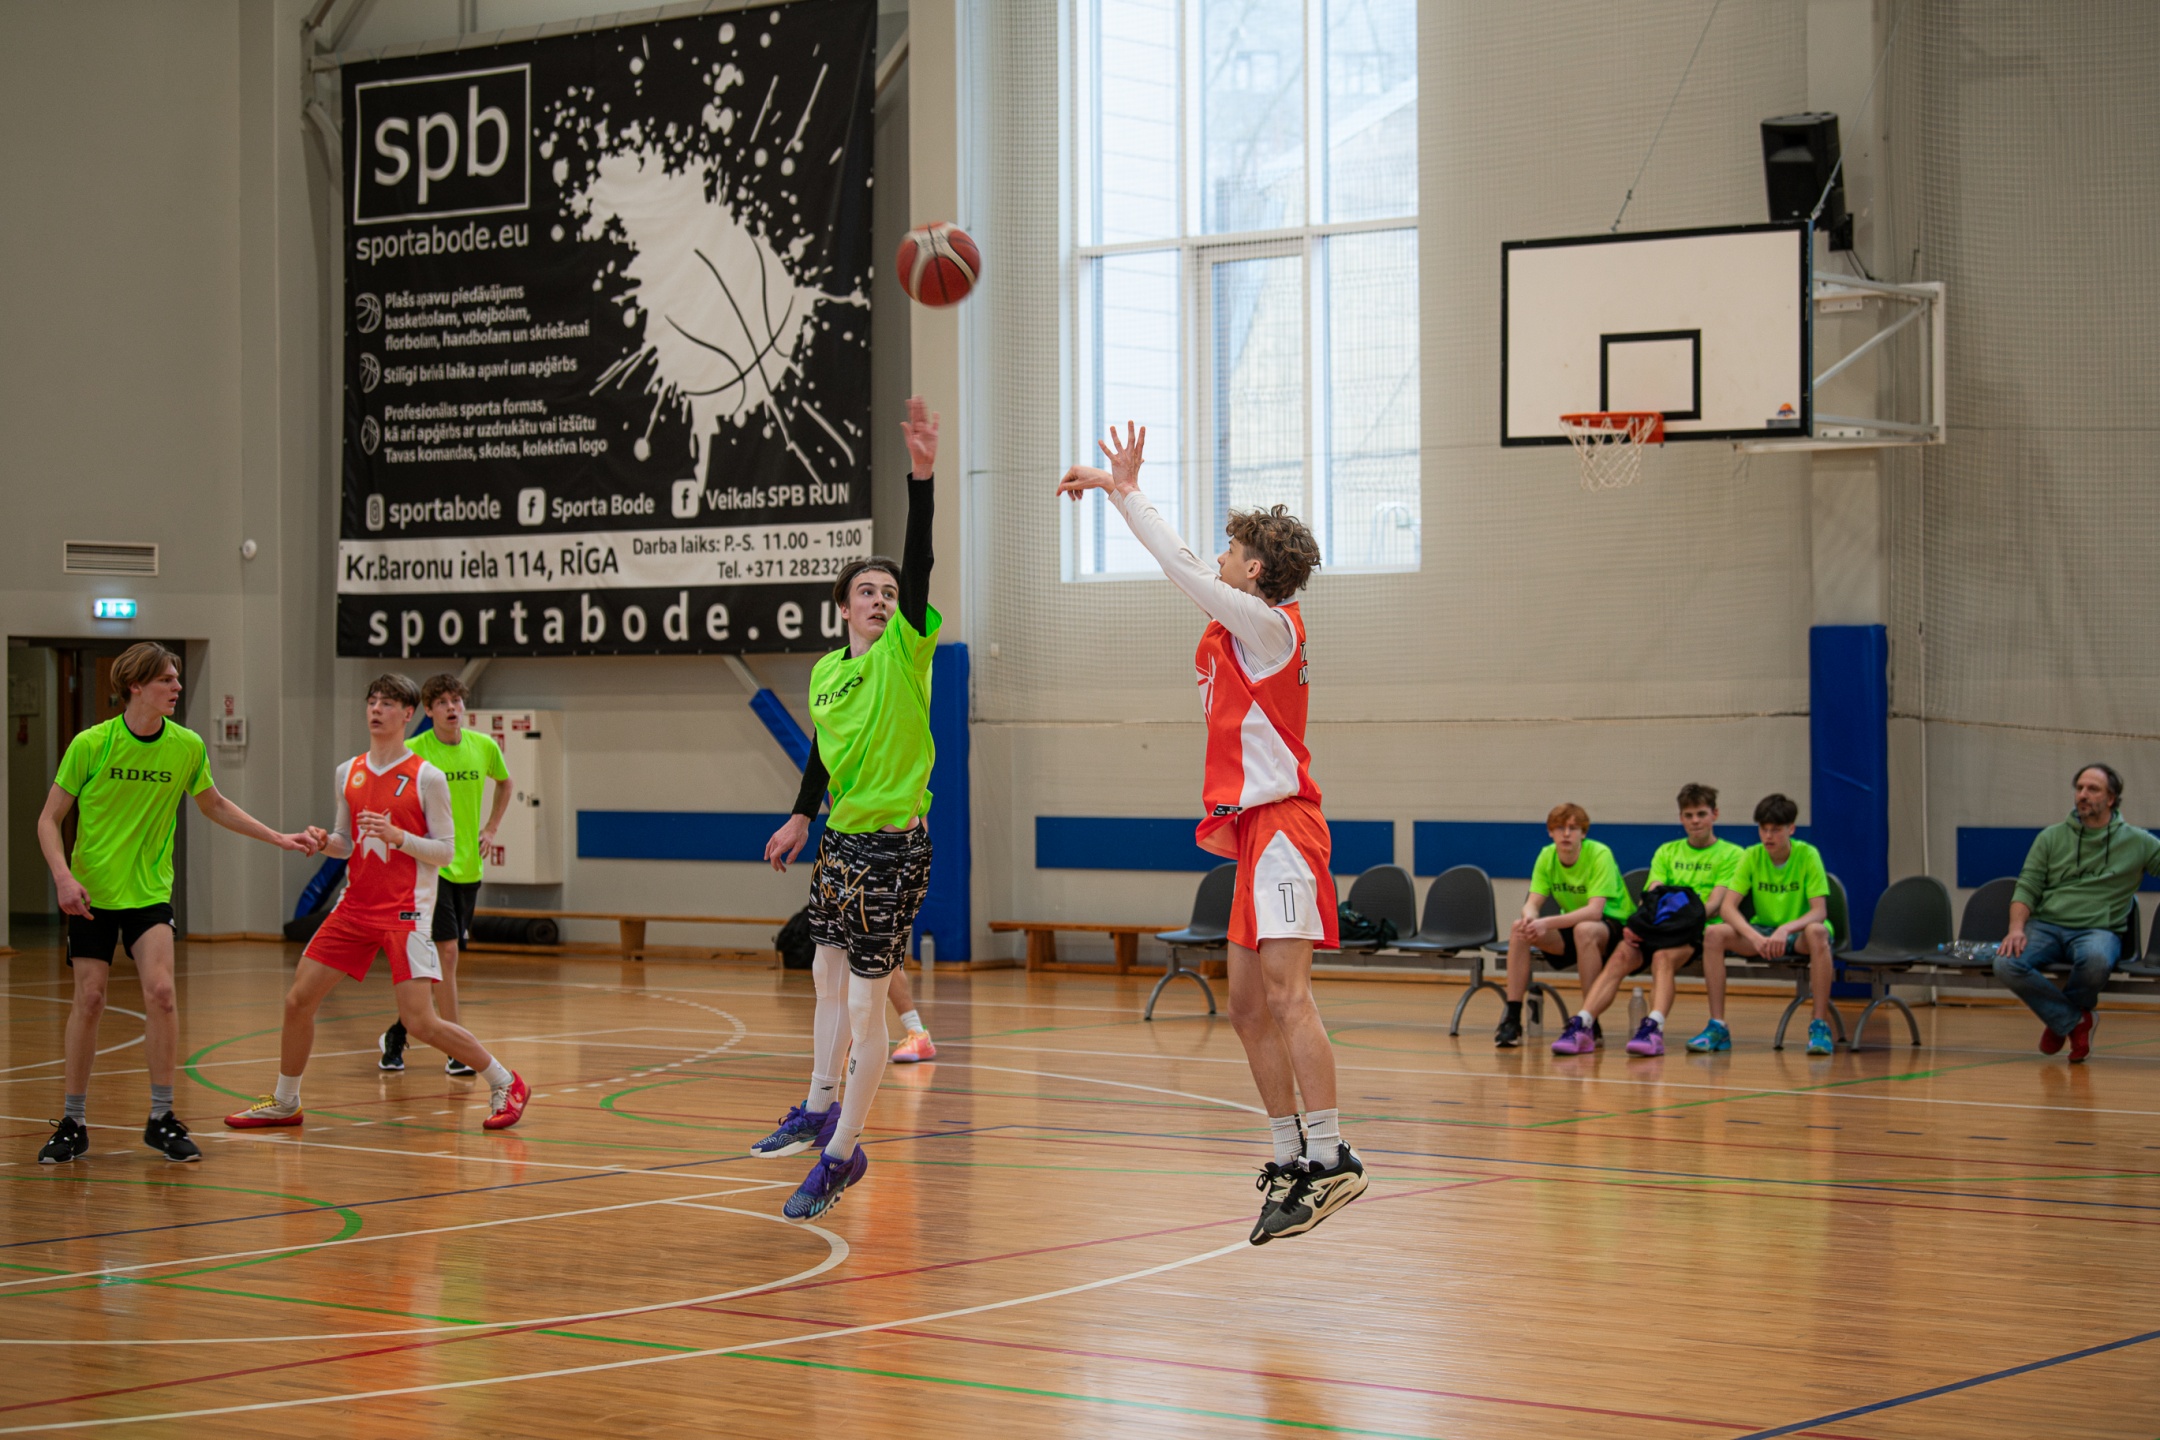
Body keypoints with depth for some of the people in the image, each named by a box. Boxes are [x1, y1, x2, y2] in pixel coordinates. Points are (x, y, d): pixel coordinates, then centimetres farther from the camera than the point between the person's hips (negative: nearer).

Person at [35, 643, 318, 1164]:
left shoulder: (187, 746, -3)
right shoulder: (90, 745, -11)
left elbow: (214, 805, 16)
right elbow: (49, 818, -4)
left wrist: (278, 838, 12)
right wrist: (63, 876, -19)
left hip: (150, 891, 1)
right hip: (91, 891, -1)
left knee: (160, 989, -16)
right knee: (89, 999, -1)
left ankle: (161, 1118, -4)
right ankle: (73, 1124, 12)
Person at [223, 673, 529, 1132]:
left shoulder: (427, 778, -7)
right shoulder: (348, 773, 9)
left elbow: (446, 851, -6)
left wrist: (397, 836, -21)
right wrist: (324, 841, -4)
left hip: (405, 913, -6)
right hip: (355, 906, 6)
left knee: (420, 1022, -12)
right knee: (298, 1000, 3)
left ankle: (505, 1084, 5)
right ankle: (284, 1103, 21)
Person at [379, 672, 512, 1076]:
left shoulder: (484, 747, 2)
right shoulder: (411, 751, -11)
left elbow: (504, 783, 23)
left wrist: (491, 829, 13)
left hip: (468, 866, 5)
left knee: (439, 959, 12)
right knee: (446, 951, -14)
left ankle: (397, 1034, 31)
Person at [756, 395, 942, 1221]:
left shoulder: (907, 650, -10)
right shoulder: (825, 672, 7)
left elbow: (920, 563, -23)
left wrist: (923, 477, -34)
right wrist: (801, 816, 31)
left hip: (893, 845, -7)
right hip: (840, 839, 7)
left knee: (864, 1002, -3)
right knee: (828, 975, 20)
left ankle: (840, 1154, 7)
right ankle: (822, 1108, 38)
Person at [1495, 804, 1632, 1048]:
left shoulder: (1600, 854, -21)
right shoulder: (1547, 856, -4)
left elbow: (1595, 911, -31)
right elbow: (1532, 904, -9)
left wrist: (1547, 923, -41)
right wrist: (1530, 918, -35)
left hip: (1615, 927, -5)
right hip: (1572, 927, 5)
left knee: (1584, 929, -38)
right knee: (1519, 927, -17)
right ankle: (1512, 1018, -16)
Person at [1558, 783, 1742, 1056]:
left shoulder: (1731, 854, 10)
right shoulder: (1667, 852, 24)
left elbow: (1715, 903, -3)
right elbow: (1652, 895, 10)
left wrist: (1683, 920, -21)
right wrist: (1636, 925, -11)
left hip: (1700, 930, -4)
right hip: (1659, 929, 4)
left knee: (1664, 956, -36)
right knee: (1621, 954, -26)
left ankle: (1654, 1028, -54)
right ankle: (1582, 1025, -40)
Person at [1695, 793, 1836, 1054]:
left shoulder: (1807, 855, -12)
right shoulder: (1751, 856, -6)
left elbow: (1819, 912, -19)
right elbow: (1728, 908, -13)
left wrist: (1786, 929, -39)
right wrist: (1755, 937, -32)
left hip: (1799, 932, -3)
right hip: (1763, 932, 3)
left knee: (1817, 932, -39)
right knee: (1713, 934, -24)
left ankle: (1820, 1026, -34)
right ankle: (1717, 1027, -21)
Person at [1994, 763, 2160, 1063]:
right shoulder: (2051, 838, 13)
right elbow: (2027, 888, 8)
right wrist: (2017, 928, -10)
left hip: (2099, 929, -2)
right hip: (2046, 926, 2)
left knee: (2095, 960, -40)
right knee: (2006, 964, -30)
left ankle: (2061, 1017, -5)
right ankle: (2074, 1021, -8)